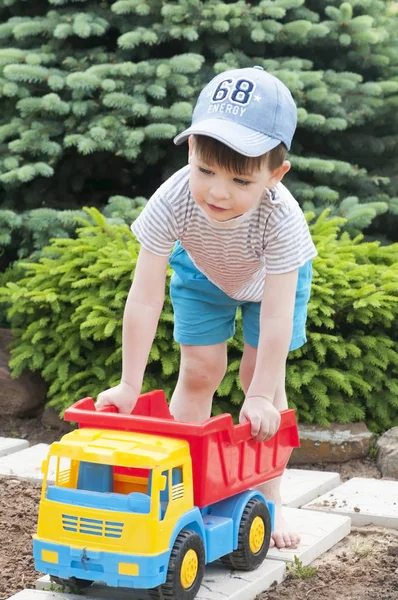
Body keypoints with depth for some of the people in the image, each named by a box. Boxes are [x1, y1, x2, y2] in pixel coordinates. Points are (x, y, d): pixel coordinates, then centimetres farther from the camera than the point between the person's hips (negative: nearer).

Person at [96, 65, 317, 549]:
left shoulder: (280, 217, -44)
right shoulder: (172, 202, -41)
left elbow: (276, 315, -41)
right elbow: (144, 299, -38)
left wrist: (260, 397, -41)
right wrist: (129, 386, -38)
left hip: (273, 276, -1)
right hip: (202, 271, 2)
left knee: (263, 377, -6)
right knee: (199, 373, -2)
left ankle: (267, 498, 5)